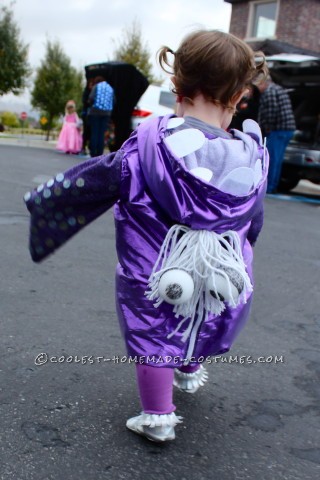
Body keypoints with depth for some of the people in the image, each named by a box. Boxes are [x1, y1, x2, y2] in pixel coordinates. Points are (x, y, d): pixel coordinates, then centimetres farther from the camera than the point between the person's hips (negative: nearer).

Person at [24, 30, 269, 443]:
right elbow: (253, 223, 6)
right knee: (198, 328, 30)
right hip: (224, 282, 4)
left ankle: (158, 419, 31)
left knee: (151, 340, 16)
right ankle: (190, 371, 56)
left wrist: (41, 198, 9)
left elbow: (86, 183, -8)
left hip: (154, 280, -3)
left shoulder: (147, 147, -18)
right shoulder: (251, 158, -9)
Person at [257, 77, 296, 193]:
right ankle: (274, 186, 19)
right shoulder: (280, 89, 22)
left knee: (272, 159, -6)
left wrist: (267, 128, -7)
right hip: (288, 128, 10)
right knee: (277, 159, 14)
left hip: (278, 130, -10)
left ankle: (268, 187, -3)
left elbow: (271, 112, -18)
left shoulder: (269, 92, -10)